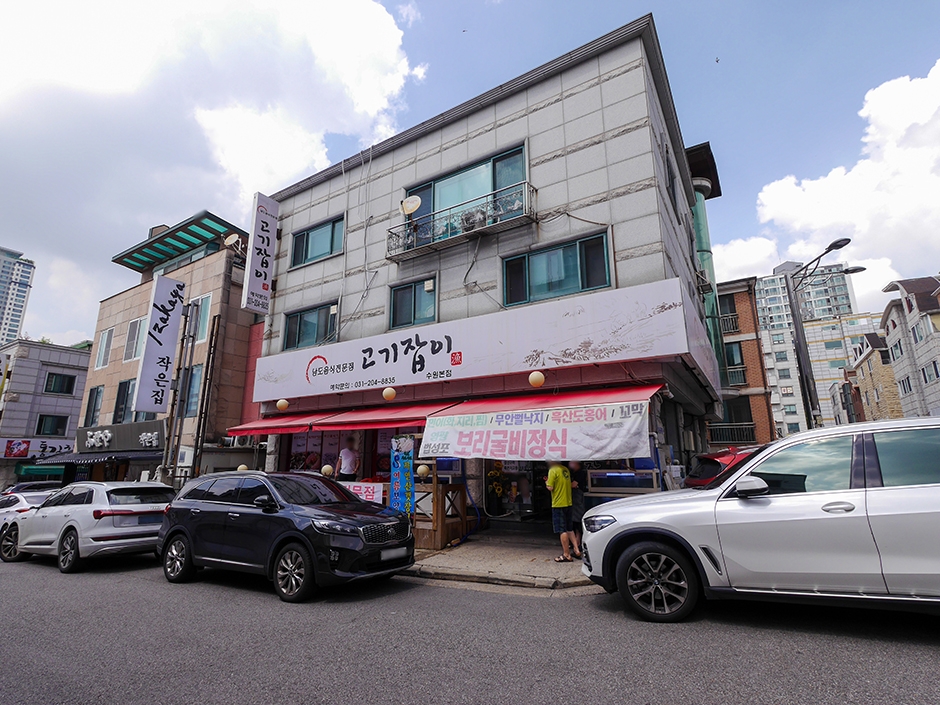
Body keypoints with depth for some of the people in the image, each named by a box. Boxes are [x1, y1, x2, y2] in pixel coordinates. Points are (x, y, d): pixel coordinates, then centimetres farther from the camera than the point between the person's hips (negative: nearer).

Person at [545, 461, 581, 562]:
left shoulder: (553, 470, -15)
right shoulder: (565, 469, 8)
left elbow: (550, 488, -20)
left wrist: (547, 483, 2)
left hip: (558, 504, -8)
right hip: (568, 503, 8)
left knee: (562, 531, 0)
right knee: (569, 529, 18)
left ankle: (566, 555, 5)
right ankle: (577, 550, 17)